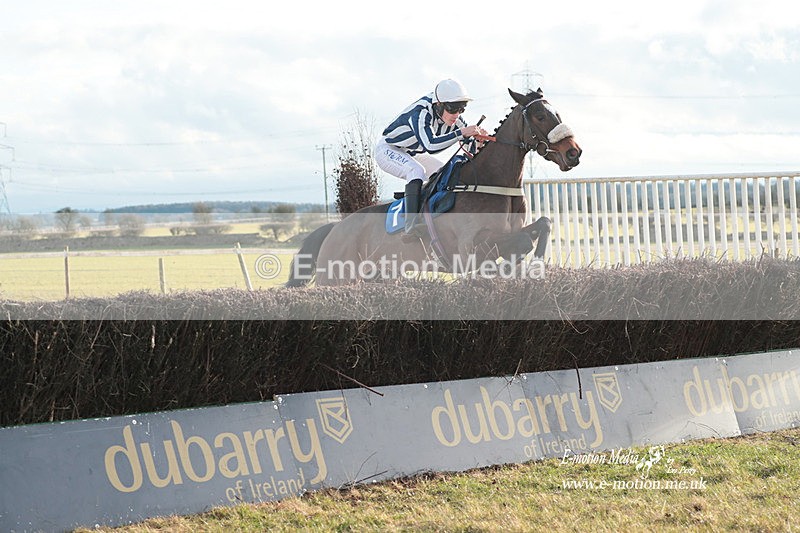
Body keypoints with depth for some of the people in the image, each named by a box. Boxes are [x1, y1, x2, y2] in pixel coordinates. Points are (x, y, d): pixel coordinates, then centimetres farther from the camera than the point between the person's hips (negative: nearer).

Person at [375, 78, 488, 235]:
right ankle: (411, 225, -41)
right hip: (388, 150, -8)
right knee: (417, 171, -34)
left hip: (414, 154, 8)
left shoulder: (454, 119, -11)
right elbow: (429, 144, -51)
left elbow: (471, 147, -6)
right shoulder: (421, 113, -35)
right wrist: (461, 133, -55)